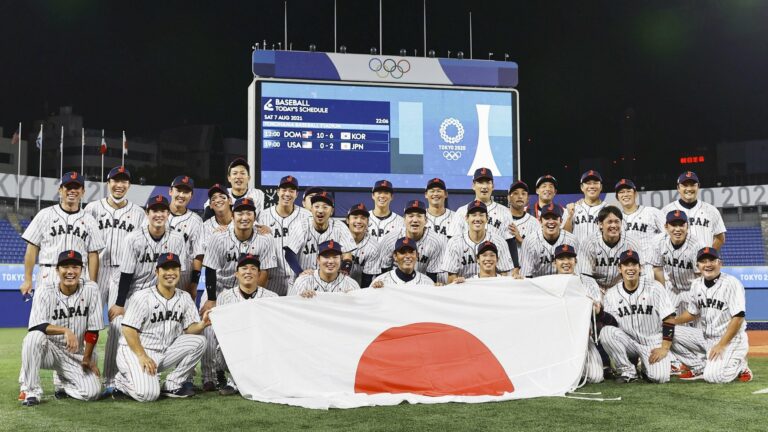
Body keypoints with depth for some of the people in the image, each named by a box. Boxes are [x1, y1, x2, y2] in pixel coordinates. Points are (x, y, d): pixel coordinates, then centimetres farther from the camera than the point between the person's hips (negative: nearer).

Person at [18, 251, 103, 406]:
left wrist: (87, 359, -6)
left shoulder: (91, 289, -8)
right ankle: (31, 390, -18)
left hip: (77, 355, 1)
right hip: (49, 351, -1)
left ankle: (66, 383, 15)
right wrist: (65, 330, -38)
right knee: (34, 336, -34)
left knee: (92, 392, -20)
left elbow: (93, 329, -6)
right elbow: (37, 326, -24)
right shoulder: (45, 293, -9)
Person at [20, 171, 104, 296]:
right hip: (49, 278, -1)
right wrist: (27, 280, 0)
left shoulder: (89, 220, 11)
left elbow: (93, 255, 9)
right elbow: (32, 248, 6)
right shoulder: (45, 215, 7)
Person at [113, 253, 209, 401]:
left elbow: (189, 329, 1)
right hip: (134, 351, -6)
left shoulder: (184, 298, 6)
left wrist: (202, 324, -22)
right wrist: (142, 356, -24)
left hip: (164, 354, 6)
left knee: (198, 341, -15)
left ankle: (171, 386, -4)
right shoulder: (143, 297, -11)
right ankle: (122, 382, 7)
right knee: (148, 393, -28)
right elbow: (128, 329, -15)